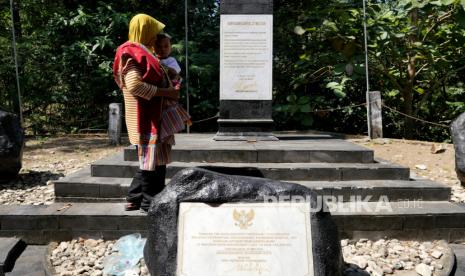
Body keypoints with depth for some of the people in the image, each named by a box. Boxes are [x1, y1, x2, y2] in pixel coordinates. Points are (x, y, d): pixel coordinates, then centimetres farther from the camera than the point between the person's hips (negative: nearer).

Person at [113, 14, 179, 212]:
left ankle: (134, 198, 23)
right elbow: (135, 85, -23)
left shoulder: (142, 53, 20)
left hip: (152, 115, 10)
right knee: (151, 159, -4)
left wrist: (169, 89, 12)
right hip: (145, 117, -10)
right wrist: (165, 92, -18)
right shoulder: (132, 53, -11)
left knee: (153, 159, 14)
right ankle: (150, 203, 8)